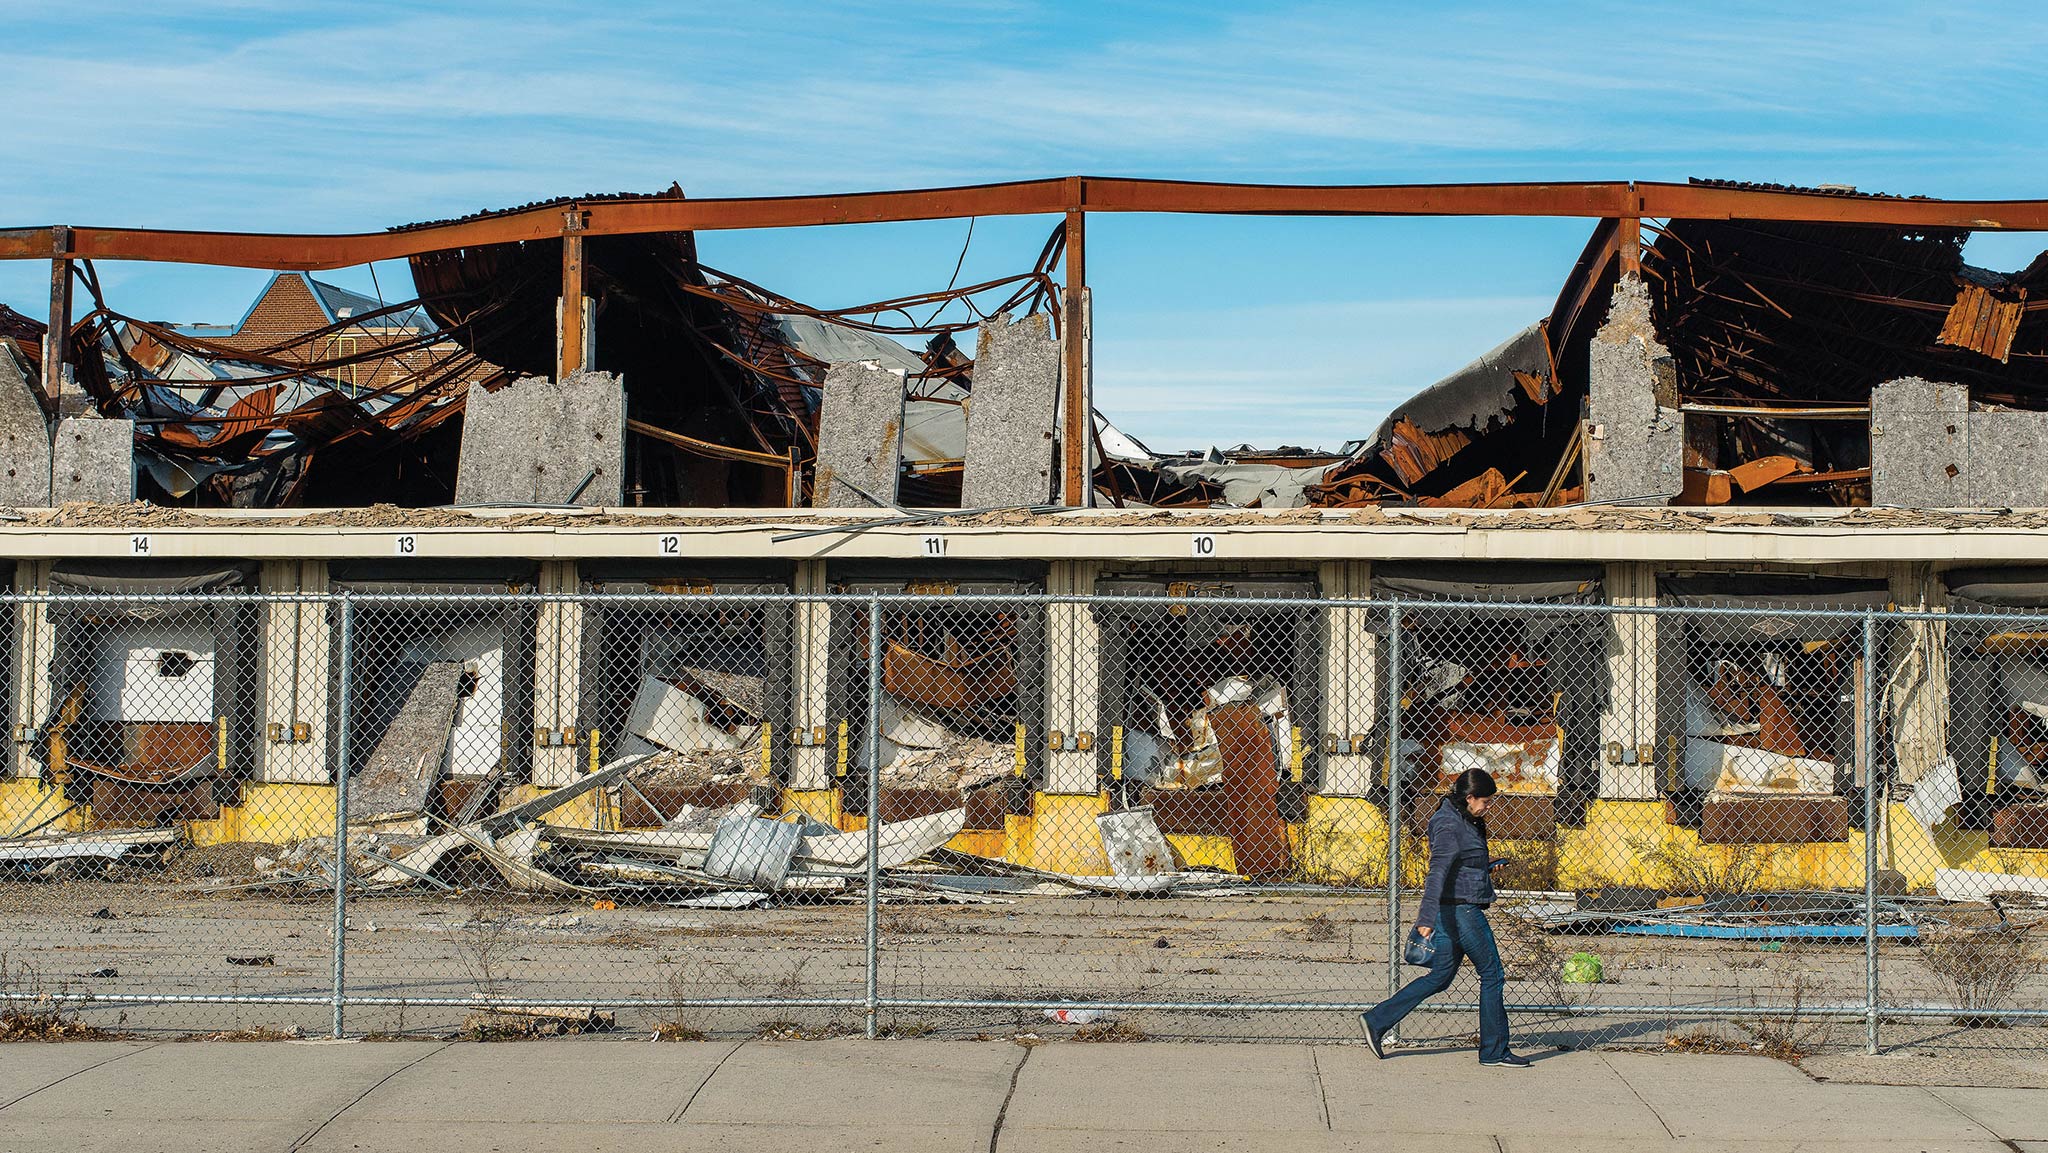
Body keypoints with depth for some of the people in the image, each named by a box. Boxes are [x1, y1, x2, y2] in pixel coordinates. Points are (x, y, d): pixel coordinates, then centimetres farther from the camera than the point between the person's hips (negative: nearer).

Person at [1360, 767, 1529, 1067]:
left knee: (1440, 977, 13)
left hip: (1455, 911, 10)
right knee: (1493, 976, 1)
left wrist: (1485, 865, 14)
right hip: (1460, 909, -10)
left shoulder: (1466, 822, 13)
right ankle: (1494, 1051, 11)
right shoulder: (1449, 826, -18)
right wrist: (1427, 917, -36)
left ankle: (1377, 1021, 12)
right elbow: (1437, 872, -29)